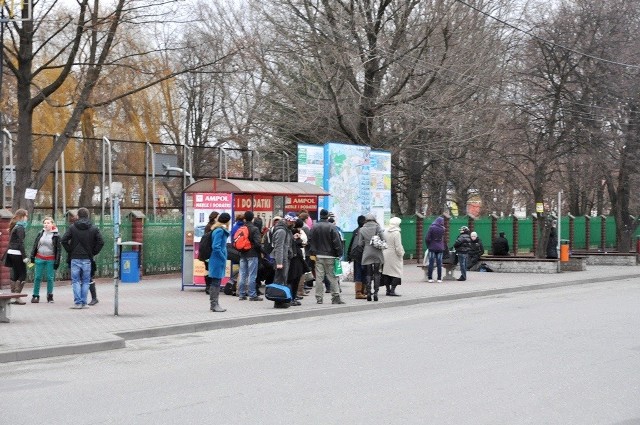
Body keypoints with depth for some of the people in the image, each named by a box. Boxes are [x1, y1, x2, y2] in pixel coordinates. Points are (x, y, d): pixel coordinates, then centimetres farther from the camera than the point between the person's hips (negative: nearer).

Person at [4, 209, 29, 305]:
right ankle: (17, 297, -9)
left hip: (11, 253, 9)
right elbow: (21, 243, -18)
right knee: (22, 275, -4)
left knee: (15, 275, 12)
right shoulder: (20, 227, -12)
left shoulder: (14, 226, 15)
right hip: (17, 253, -9)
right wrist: (24, 257, -19)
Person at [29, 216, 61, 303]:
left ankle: (50, 296, 13)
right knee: (37, 277, 3)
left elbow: (58, 249, -3)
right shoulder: (40, 233, 6)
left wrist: (57, 261, -7)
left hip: (50, 259, -3)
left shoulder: (56, 235, -3)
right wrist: (32, 257, 5)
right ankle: (35, 295, 10)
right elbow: (35, 245, 11)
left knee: (50, 278, 2)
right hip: (40, 258, 3)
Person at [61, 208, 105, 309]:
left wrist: (69, 251, 4)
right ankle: (84, 303, 6)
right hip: (87, 259, 1)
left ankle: (77, 302, -2)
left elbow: (63, 240, -7)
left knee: (76, 281, 5)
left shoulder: (72, 227, -1)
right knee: (85, 281, 8)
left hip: (75, 258, -1)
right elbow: (101, 242, -3)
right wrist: (93, 253, 6)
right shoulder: (93, 228, 2)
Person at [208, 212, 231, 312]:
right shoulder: (220, 231, -16)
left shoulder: (220, 230, 13)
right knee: (216, 282, -4)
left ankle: (213, 304, 21)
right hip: (218, 261, -10)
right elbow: (216, 247, -22)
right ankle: (214, 305, 0)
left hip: (217, 261, 10)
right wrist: (224, 259, -16)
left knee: (215, 283, 14)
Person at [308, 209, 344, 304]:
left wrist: (312, 253, 16)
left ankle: (319, 298, 4)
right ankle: (335, 297, 1)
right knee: (333, 277, 2)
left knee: (319, 278, 4)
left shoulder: (314, 227, 4)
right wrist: (339, 254, -4)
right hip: (329, 256, -3)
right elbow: (337, 242, -9)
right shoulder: (332, 227, -9)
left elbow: (310, 241, 8)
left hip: (318, 256, 3)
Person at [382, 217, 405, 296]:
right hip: (394, 256, -7)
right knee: (397, 273, -1)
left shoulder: (385, 232, 4)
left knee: (386, 272, 11)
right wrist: (401, 254, -3)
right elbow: (398, 246, -16)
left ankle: (388, 290, 16)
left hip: (385, 255, 7)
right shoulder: (396, 233, -15)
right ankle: (392, 290, -8)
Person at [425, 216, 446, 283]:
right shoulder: (442, 229, -3)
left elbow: (427, 238, -8)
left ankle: (430, 278, 1)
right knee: (439, 264, 5)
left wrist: (428, 246, 4)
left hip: (432, 248, -1)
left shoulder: (431, 228, -7)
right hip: (440, 248, 1)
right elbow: (444, 239, 1)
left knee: (431, 263, 3)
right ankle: (439, 279, 4)